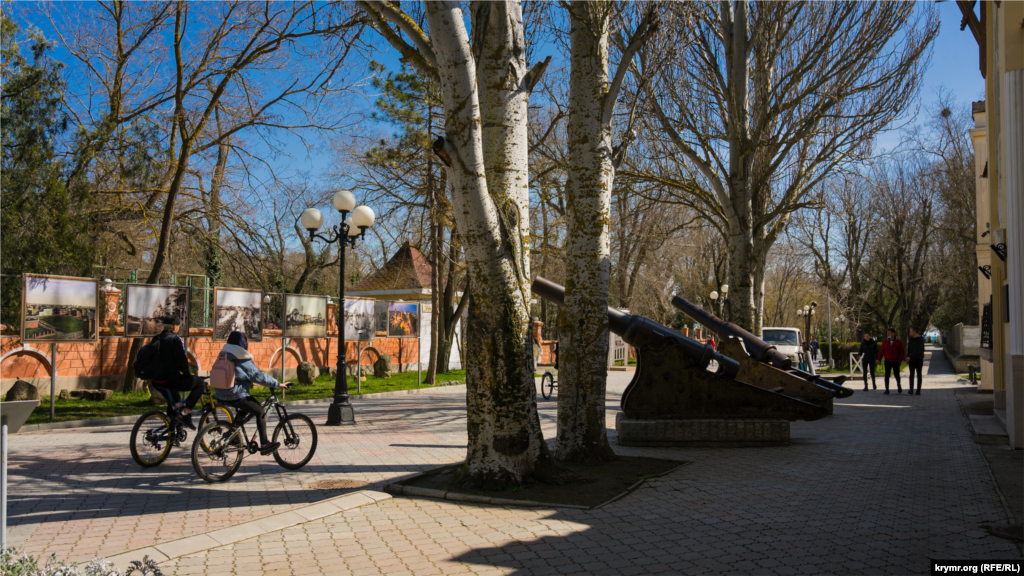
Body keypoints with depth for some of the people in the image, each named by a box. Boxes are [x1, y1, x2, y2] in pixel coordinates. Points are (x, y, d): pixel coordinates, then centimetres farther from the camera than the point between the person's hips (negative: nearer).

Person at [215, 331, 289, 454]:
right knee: (260, 411, 3)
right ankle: (264, 444, 0)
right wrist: (278, 384, -9)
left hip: (221, 396, 9)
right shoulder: (243, 360, -14)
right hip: (236, 396, -9)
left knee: (244, 408, 29)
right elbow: (259, 376, -15)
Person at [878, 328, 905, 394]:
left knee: (897, 375, 8)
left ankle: (899, 387, 31)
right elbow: (881, 351, 6)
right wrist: (879, 359, 1)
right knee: (887, 375, -4)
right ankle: (887, 390, -1)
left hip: (896, 361, -1)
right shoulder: (885, 342, 2)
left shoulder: (899, 342, -4)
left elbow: (902, 352, -2)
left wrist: (900, 360, -10)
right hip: (888, 361, 1)